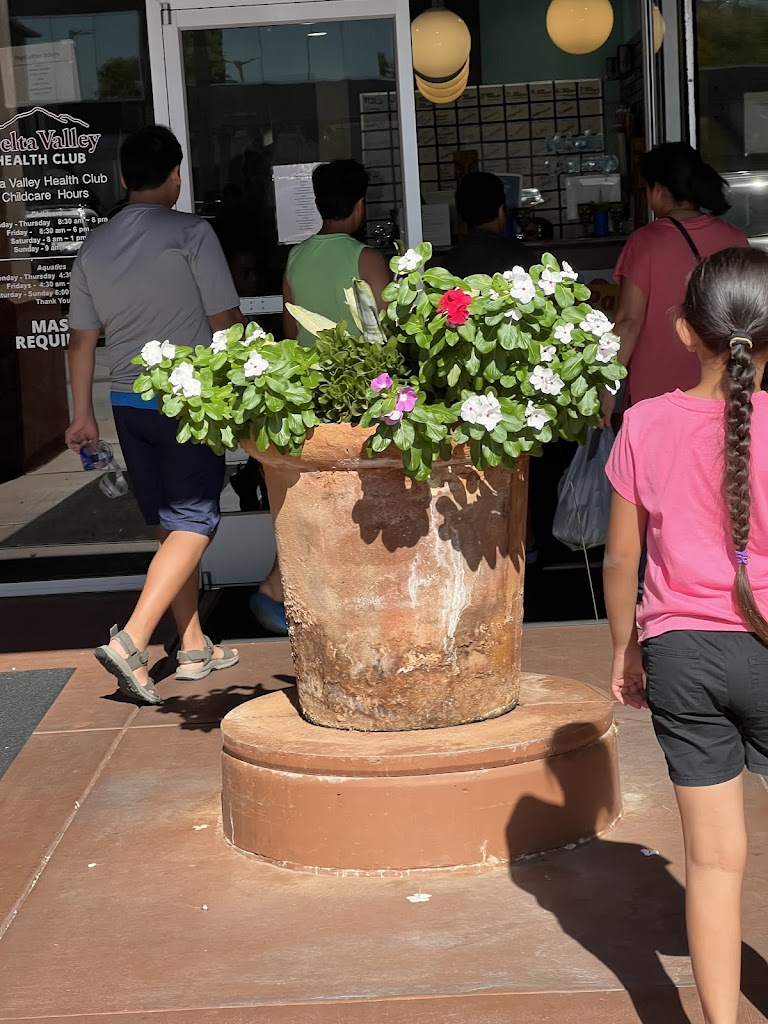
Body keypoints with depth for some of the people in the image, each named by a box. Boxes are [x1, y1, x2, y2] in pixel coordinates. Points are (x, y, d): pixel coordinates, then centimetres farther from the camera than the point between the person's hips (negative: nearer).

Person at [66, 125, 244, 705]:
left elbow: (82, 337, 11)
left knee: (170, 524, 14)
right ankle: (131, 642, -17)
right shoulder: (190, 234, -10)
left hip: (128, 403, 6)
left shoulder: (94, 248, 7)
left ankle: (194, 647, 19)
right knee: (194, 522, -3)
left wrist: (84, 415, 18)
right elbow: (224, 322, -9)